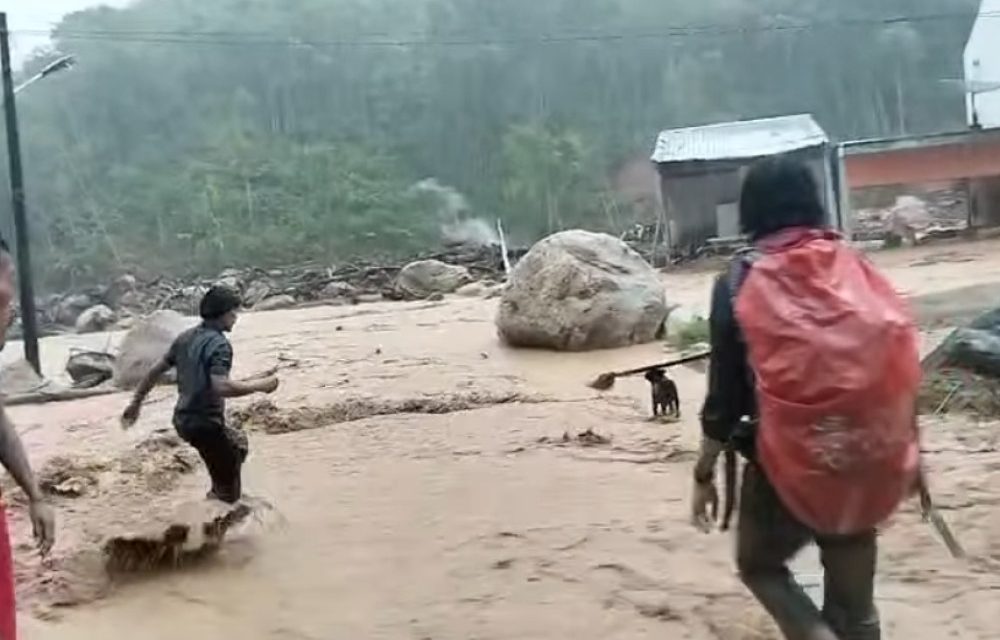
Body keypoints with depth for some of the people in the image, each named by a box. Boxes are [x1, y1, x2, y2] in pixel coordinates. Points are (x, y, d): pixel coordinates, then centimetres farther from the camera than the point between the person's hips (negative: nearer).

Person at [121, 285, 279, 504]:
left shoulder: (186, 337, 8)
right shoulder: (219, 344, -18)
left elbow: (156, 371, 14)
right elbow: (221, 386, -32)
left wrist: (136, 402, 24)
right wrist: (259, 385, -20)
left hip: (184, 420, 9)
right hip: (205, 423, -9)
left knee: (238, 442, 33)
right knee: (228, 492, 0)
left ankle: (219, 494, 35)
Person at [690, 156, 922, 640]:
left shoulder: (740, 284, -8)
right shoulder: (853, 268, -1)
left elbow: (726, 393, -8)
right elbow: (898, 365, 2)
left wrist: (704, 474, 3)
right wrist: (907, 454, 15)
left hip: (786, 465, -3)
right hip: (863, 461, 3)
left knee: (759, 565, 23)